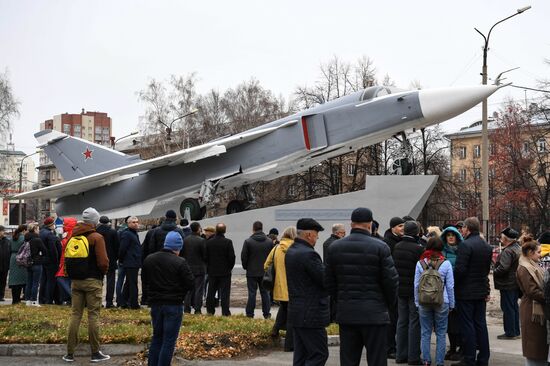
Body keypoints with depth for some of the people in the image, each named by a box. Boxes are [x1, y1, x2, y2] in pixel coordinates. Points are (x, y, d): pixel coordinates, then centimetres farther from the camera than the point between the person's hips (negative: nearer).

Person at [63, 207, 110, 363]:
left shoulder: (73, 236, 6)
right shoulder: (97, 237, -11)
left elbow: (66, 258, 8)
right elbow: (103, 262, -16)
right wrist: (104, 271, 3)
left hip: (75, 280, 5)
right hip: (93, 281, -5)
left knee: (75, 314, 8)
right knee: (93, 316, 1)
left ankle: (70, 353, 10)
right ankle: (95, 353, 7)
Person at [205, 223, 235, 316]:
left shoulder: (209, 242, -3)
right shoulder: (228, 242, -12)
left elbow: (205, 256, 2)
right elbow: (232, 257, -10)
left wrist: (208, 268, 14)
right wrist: (230, 267, 7)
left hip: (212, 271, 3)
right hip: (225, 272, -3)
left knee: (211, 292, 12)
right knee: (225, 292, 0)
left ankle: (210, 311, 17)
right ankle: (225, 312, -2)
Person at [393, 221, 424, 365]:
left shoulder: (397, 247, 3)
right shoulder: (418, 249, -17)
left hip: (400, 290, 6)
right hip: (414, 291, -6)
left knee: (402, 321, 13)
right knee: (414, 322, 0)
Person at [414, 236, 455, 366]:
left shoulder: (420, 263, -2)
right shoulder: (446, 263, -5)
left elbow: (416, 285, 3)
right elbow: (450, 286, 0)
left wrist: (417, 302, 11)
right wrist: (451, 304, 9)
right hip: (442, 302, -1)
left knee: (425, 333, 9)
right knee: (441, 333, 6)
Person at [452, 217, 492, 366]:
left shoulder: (465, 245, -17)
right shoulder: (487, 246, 10)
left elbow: (459, 269, -21)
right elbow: (487, 269, 15)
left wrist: (452, 285, -6)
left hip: (466, 292, -7)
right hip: (481, 291, 7)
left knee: (467, 325, -2)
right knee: (481, 324, 12)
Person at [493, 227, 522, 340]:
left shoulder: (508, 251, -22)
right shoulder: (518, 248, 10)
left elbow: (503, 268, -28)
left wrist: (494, 272, -10)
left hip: (507, 284, -10)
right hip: (516, 283, 10)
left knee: (508, 308, -2)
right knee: (514, 307, 17)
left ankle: (510, 333, 3)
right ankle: (516, 331, 24)